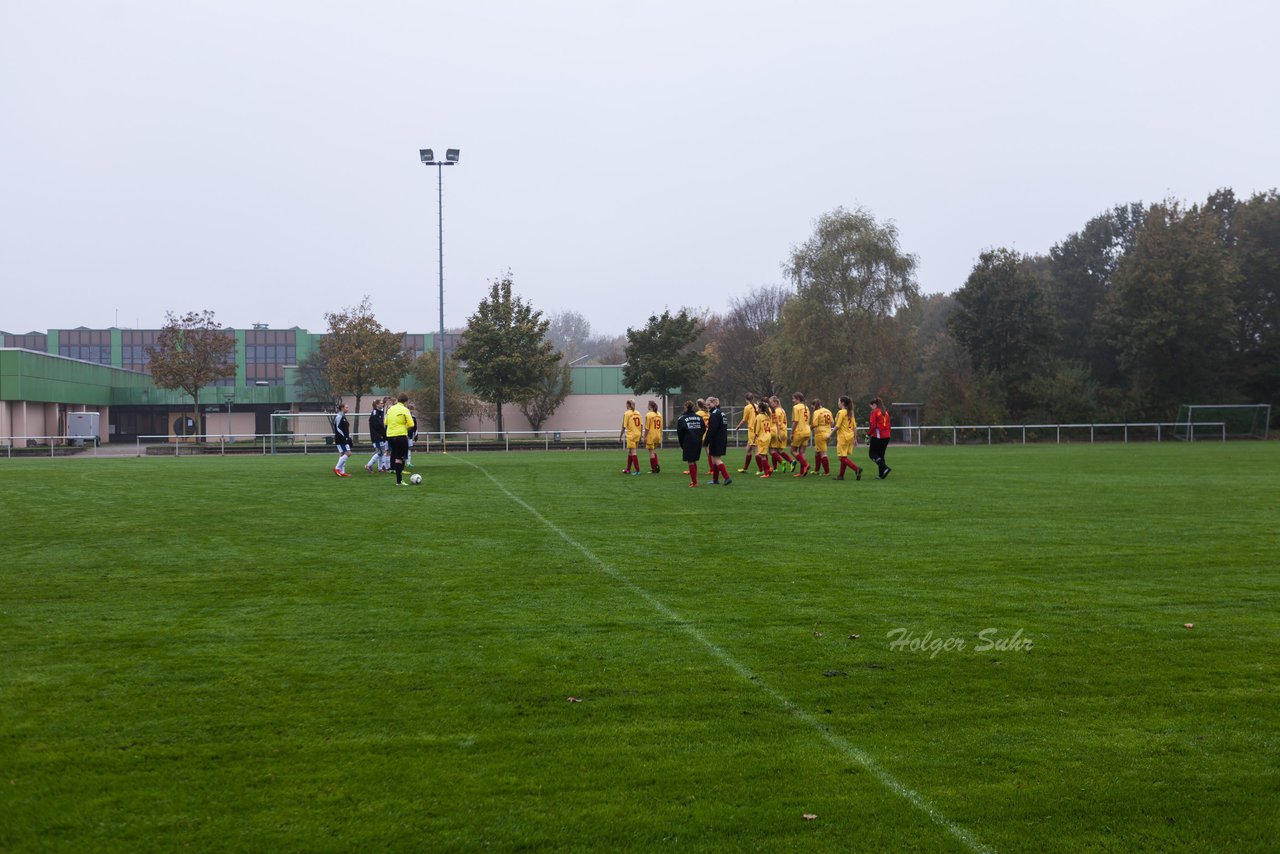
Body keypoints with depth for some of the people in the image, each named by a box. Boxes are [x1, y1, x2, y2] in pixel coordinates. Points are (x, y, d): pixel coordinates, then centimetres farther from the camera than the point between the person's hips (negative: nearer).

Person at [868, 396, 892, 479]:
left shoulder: (874, 412, -7)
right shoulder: (885, 412, 15)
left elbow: (873, 426, -13)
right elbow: (888, 425, 16)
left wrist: (868, 435, -5)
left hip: (878, 436, -8)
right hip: (887, 436, 8)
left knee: (872, 454, 1)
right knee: (881, 455, 13)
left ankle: (885, 468, -16)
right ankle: (882, 474, 10)